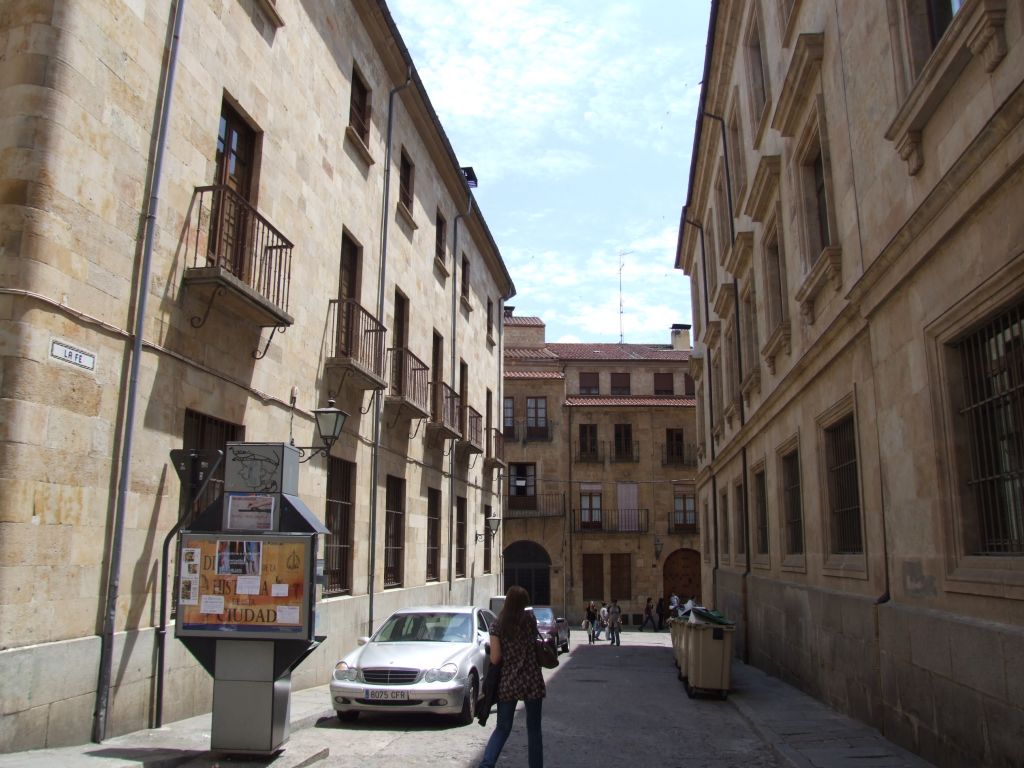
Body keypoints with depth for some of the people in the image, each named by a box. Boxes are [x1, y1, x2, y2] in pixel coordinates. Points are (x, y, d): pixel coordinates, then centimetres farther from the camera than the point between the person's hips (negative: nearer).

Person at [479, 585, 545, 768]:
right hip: (532, 682, -1)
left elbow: (495, 659, -6)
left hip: (507, 683, 1)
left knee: (502, 728, 13)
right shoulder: (530, 619, -4)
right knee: (534, 730, 10)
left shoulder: (497, 625, -4)